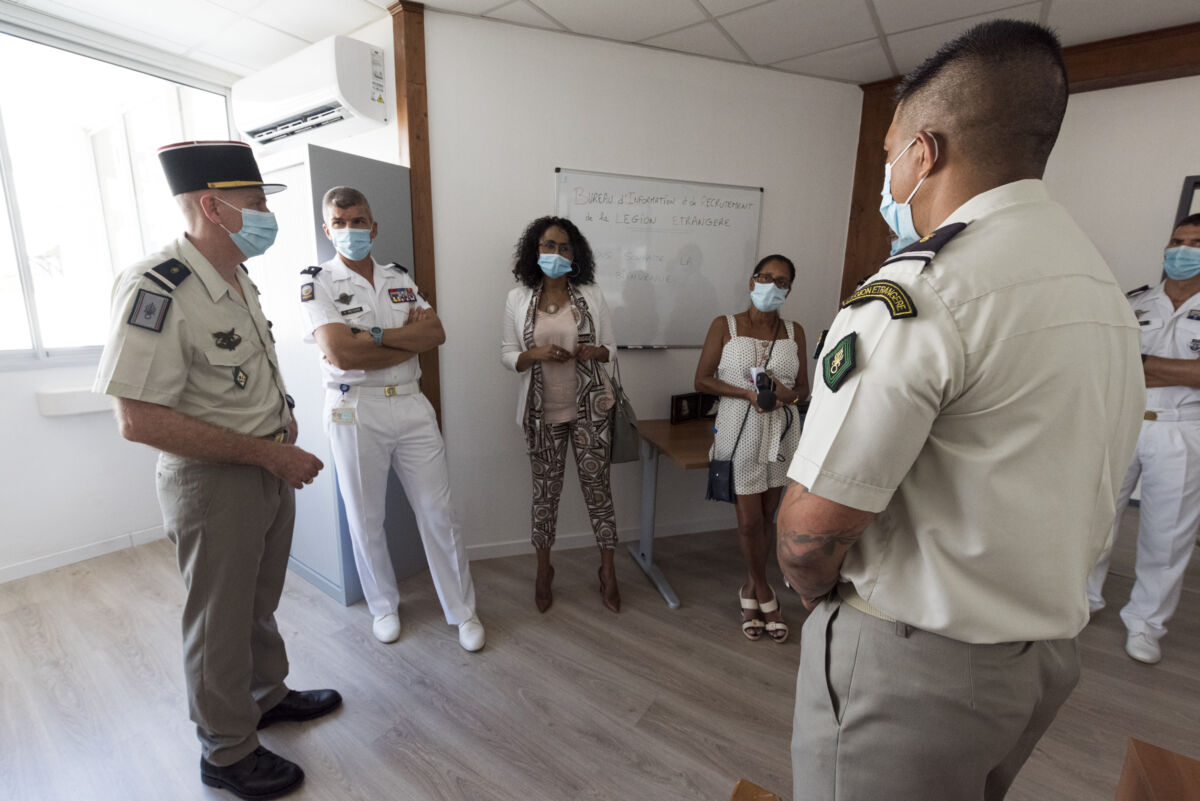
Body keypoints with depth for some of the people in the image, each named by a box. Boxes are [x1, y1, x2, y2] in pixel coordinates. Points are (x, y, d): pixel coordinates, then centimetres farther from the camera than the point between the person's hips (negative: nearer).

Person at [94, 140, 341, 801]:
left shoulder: (238, 278, 7)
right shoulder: (154, 290, -22)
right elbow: (138, 421, -25)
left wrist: (280, 412, 4)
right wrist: (267, 452, -23)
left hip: (271, 467, 8)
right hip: (212, 483, -8)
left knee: (260, 601, 24)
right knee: (220, 621, 11)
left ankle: (266, 694, 47)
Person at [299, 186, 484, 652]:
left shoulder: (399, 278, 10)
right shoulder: (316, 282, -3)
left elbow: (436, 335, -5)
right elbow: (340, 354, -19)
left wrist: (373, 334, -15)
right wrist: (408, 334, -12)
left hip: (411, 405, 3)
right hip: (355, 412, -3)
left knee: (437, 513, 7)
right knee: (366, 520, 12)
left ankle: (463, 611, 23)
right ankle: (384, 607, 36)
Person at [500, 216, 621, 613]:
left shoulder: (591, 295, 2)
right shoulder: (518, 299, 2)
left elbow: (611, 347, 6)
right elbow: (507, 355, 2)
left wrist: (593, 352, -16)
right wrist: (536, 354, -17)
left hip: (589, 409, 0)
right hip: (542, 412, 0)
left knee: (597, 487, 5)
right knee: (545, 491, 10)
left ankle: (608, 571, 22)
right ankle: (543, 571, 31)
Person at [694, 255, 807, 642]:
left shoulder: (794, 332, 7)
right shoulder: (724, 326, -1)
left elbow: (804, 386, 10)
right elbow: (701, 380, -5)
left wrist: (787, 395, -14)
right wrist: (746, 392, -17)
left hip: (781, 432, 4)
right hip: (741, 432, -3)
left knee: (766, 515, 12)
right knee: (749, 519, 1)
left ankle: (750, 590, 31)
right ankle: (764, 595, 25)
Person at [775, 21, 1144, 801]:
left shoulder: (917, 291, -23)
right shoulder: (1106, 287, 6)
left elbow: (811, 527, -25)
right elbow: (1073, 491, 11)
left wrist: (818, 599, -5)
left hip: (917, 659, -8)